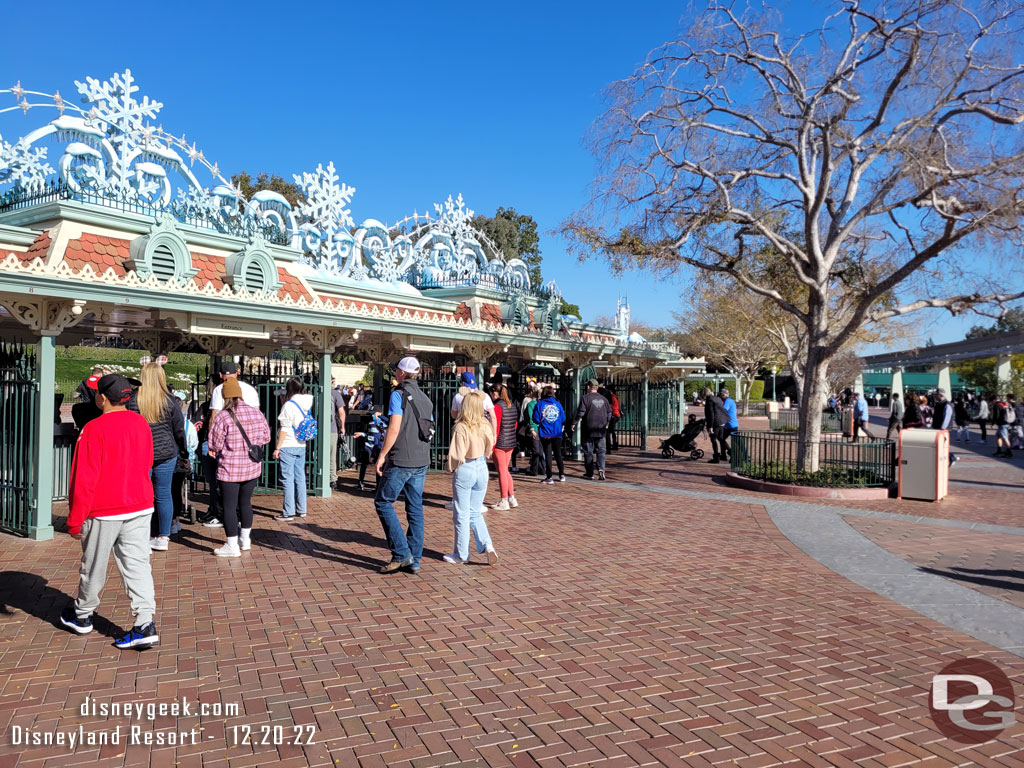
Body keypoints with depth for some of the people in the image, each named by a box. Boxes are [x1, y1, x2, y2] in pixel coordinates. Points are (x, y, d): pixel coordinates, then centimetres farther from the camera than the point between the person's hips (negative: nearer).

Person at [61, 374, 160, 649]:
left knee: (94, 565, 14)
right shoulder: (141, 424, 3)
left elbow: (84, 479, -15)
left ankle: (82, 615, 35)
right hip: (140, 507, 5)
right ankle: (145, 624, -2)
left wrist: (75, 520, -9)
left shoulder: (94, 429, -16)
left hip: (104, 512, -5)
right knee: (137, 564, 5)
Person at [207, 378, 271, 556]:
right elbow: (266, 437, 7)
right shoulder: (256, 413, -1)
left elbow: (215, 445, -12)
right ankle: (245, 540, 30)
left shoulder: (222, 417, -15)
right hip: (252, 467, 5)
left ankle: (232, 546, 8)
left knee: (229, 506, 4)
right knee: (245, 502, 19)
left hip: (230, 469, -5)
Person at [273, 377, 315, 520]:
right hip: (301, 446, 7)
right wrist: (283, 400, 21)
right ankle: (301, 510, 19)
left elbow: (285, 429, -14)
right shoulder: (305, 405, 9)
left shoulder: (289, 405, -11)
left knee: (288, 479, -3)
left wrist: (277, 448, -9)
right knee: (300, 478, 12)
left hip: (288, 446, -7)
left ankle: (289, 512, -2)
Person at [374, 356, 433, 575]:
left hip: (400, 461, -7)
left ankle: (401, 554, -1)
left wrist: (382, 455, -11)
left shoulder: (399, 395, -9)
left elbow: (394, 428, -17)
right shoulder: (425, 399, 14)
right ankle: (414, 561, 11)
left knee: (383, 503, 4)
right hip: (421, 462, 7)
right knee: (415, 508, 9)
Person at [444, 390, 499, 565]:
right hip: (482, 468, 5)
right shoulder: (486, 425, -2)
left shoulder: (461, 427, -17)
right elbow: (489, 449, 7)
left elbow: (456, 454, -14)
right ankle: (486, 545, 1)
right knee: (474, 512, 17)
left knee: (461, 515, 7)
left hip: (464, 471, -5)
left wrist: (451, 469, 2)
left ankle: (461, 555, 16)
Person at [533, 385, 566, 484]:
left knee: (548, 454, 3)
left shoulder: (539, 405, -6)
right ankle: (562, 475, 18)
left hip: (545, 433, -2)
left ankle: (549, 477, 0)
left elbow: (536, 419, -8)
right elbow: (563, 419, 2)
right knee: (558, 454, 15)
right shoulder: (558, 404, 0)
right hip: (557, 433, 2)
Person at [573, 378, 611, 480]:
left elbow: (580, 412, -12)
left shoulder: (585, 398, -8)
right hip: (601, 430, 4)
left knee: (588, 451, 5)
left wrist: (574, 423, 0)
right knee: (600, 450, 8)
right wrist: (606, 424, 28)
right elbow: (609, 412, 14)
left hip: (588, 430, -4)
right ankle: (601, 468, -12)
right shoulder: (603, 399, 9)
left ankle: (589, 473, 9)